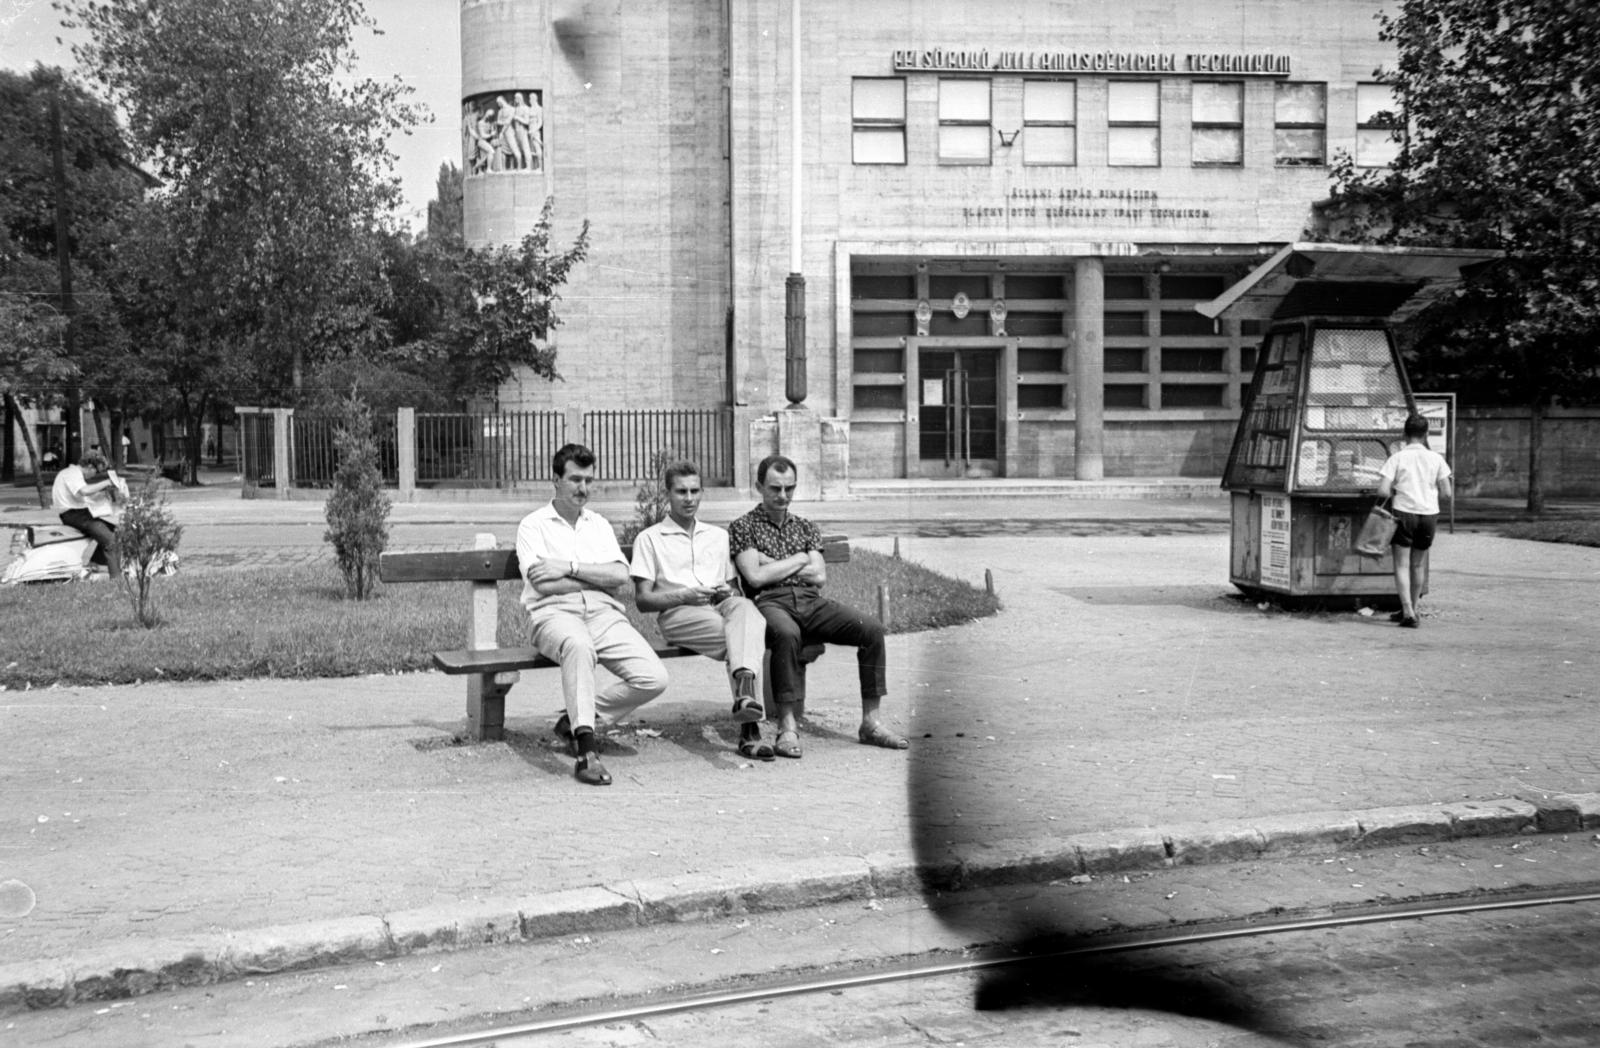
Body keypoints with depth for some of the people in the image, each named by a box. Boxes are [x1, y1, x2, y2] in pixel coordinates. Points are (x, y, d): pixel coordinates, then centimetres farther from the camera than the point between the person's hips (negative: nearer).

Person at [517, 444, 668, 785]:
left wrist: (570, 567, -6)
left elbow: (620, 575, 6)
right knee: (579, 646, -43)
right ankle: (587, 750, -43)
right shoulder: (533, 525, 10)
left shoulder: (599, 524, 23)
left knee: (654, 677, -20)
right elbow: (543, 583, -7)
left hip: (604, 613, 5)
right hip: (556, 614, -4)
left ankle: (577, 721, -1)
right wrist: (597, 577, 0)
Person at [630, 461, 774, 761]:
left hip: (720, 607, 3)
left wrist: (727, 593, 0)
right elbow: (642, 600, 6)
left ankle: (745, 692, -54)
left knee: (743, 607, -36)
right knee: (745, 636, -33)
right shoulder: (650, 539, 14)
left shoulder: (718, 536, 28)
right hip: (677, 614, -3)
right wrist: (684, 595, -11)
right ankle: (750, 727, -43)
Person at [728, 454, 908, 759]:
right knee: (786, 634, -41)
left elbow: (819, 576, 9)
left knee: (872, 629, -19)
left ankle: (870, 723, -15)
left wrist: (775, 566, 0)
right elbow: (756, 577, -6)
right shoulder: (742, 527, 10)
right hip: (771, 603, -5)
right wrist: (798, 560, 3)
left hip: (812, 602, 5)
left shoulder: (806, 527, 24)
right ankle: (788, 728, -36)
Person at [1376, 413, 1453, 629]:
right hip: (1429, 514, 3)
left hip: (1404, 513, -3)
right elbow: (1447, 493, 1)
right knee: (1418, 565, 17)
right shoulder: (1436, 458, 2)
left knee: (1402, 565, 2)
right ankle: (1411, 610, 27)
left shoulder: (1397, 458, -6)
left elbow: (1382, 491, -12)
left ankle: (1408, 612, -10)